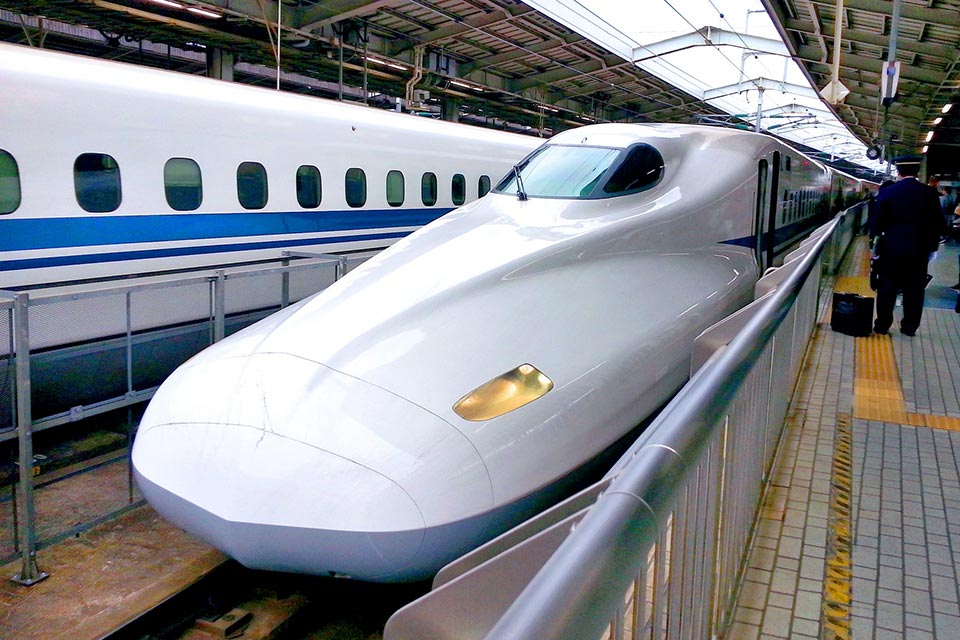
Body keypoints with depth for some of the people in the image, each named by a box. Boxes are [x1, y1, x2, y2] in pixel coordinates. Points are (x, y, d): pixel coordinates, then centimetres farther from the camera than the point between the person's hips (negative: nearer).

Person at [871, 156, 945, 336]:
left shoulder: (887, 192, -8)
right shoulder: (930, 193, -3)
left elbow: (878, 221, -5)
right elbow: (938, 223, 1)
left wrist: (879, 236, 12)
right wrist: (932, 246, 10)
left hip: (892, 247, -1)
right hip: (919, 249, 1)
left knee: (887, 288, 7)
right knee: (914, 290, 8)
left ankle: (882, 325, 11)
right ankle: (910, 327, 14)